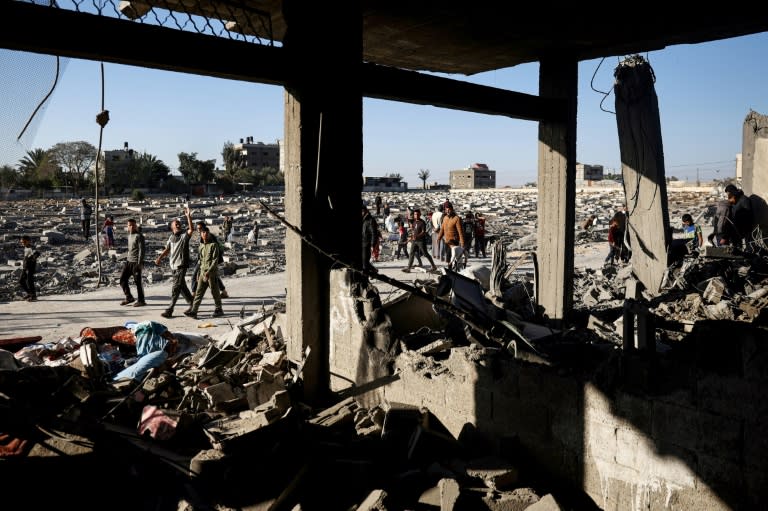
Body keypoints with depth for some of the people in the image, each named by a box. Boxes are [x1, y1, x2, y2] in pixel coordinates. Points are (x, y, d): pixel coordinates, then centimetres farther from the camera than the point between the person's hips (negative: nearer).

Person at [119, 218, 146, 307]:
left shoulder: (139, 236, -11)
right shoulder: (129, 235, 15)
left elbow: (142, 249, -16)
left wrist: (140, 262, -21)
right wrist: (129, 258, 20)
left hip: (136, 262, -8)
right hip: (128, 261, 8)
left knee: (137, 282, -3)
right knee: (123, 279, 6)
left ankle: (141, 301, 6)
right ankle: (129, 297, 18)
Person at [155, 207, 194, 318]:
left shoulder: (184, 235, -7)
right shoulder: (171, 237, 11)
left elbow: (191, 229, -27)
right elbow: (167, 249, 20)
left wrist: (188, 216, -32)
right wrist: (159, 258, 11)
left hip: (182, 265, -7)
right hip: (174, 265, 7)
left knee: (175, 287, -9)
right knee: (182, 287, 15)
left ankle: (169, 310, -8)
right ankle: (192, 304, 28)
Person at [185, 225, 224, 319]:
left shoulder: (214, 244, -8)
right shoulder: (201, 245, 13)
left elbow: (215, 260, -14)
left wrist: (209, 271, -21)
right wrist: (199, 273, 17)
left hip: (212, 272, -6)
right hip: (202, 272, 6)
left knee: (215, 292, 3)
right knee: (199, 292, 1)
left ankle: (218, 310, 16)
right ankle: (193, 311, -2)